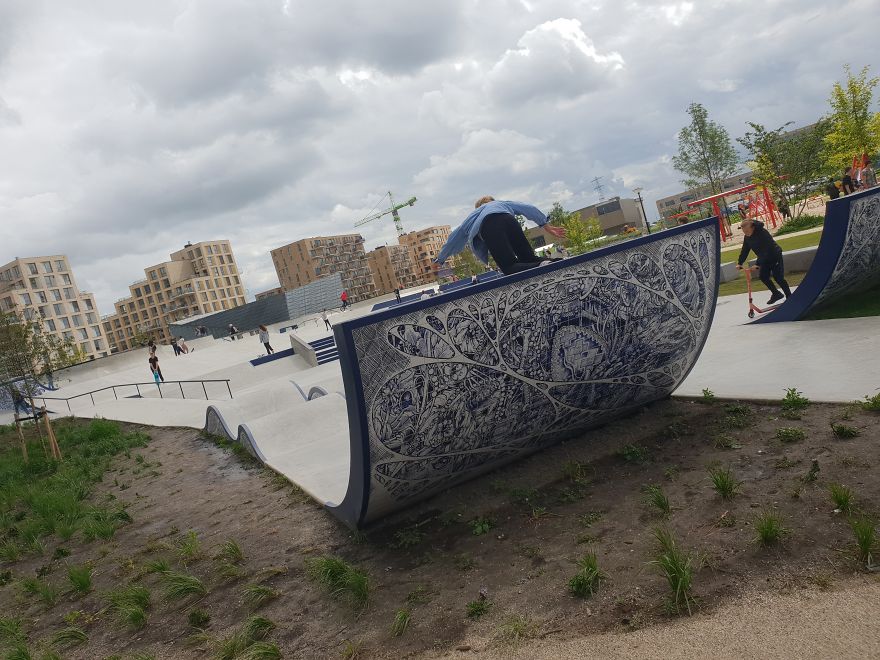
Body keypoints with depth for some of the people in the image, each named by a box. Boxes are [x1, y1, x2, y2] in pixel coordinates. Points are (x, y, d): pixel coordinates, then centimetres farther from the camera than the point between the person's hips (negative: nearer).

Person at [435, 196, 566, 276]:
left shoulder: (474, 214, 42)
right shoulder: (503, 204, 44)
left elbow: (453, 238, 48)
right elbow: (529, 209, 27)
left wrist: (439, 260, 56)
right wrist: (547, 226, 27)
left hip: (488, 227, -2)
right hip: (507, 220, 2)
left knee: (510, 267, -11)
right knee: (529, 258, 3)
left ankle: (542, 266, -40)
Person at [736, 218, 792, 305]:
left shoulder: (763, 233, -30)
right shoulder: (747, 237, -6)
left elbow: (765, 250, -34)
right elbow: (744, 250, -1)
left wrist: (758, 264, -40)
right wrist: (739, 263, -11)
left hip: (775, 256, -7)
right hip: (765, 259, 7)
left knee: (778, 277, -10)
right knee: (763, 276, -3)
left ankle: (789, 296, 6)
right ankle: (776, 294, 14)